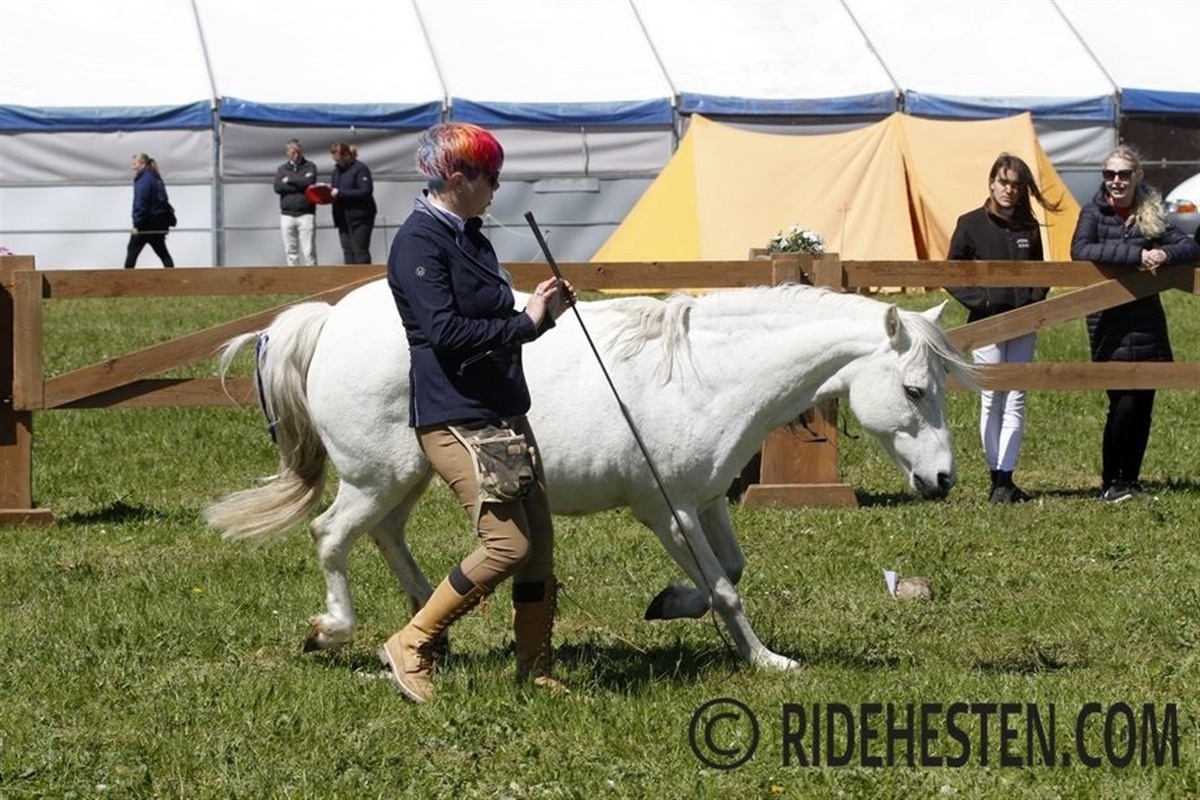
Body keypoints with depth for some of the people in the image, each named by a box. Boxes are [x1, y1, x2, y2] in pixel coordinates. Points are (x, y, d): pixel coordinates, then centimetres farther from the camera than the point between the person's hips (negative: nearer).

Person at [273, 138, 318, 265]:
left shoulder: (309, 167, 5)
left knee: (308, 251, -6)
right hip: (287, 215, 3)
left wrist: (289, 180, -3)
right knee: (290, 251, 5)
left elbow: (309, 182, -14)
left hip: (305, 214, -3)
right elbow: (278, 187, -4)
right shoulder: (282, 169, 12)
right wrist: (299, 185, -8)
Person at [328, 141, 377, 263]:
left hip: (360, 217, -7)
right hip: (343, 219, 7)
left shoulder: (360, 169, -10)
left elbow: (366, 191, -20)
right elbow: (335, 189, 21)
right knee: (348, 252, 6)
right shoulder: (337, 170, 14)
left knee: (360, 253, -7)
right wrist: (329, 190, -3)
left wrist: (340, 193, -21)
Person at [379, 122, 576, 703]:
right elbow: (446, 331, -23)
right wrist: (525, 323, -16)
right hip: (454, 419, -10)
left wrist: (540, 309, 5)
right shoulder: (420, 242, -13)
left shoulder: (470, 238, 17)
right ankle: (410, 648, -4)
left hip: (503, 412, 10)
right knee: (508, 543, -16)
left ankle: (534, 671, 17)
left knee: (540, 546, 7)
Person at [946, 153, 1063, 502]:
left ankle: (1005, 479, -2)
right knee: (991, 400, 1)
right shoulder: (971, 224, -1)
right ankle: (997, 476, 7)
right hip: (987, 323, -3)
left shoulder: (1029, 228, 9)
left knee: (1015, 401, -2)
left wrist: (1036, 299, -3)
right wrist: (979, 300, -13)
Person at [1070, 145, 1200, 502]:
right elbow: (1080, 251, -19)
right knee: (1124, 402, -11)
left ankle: (1130, 479, 16)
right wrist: (1134, 254, -24)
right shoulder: (1094, 213, -1)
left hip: (1148, 323, 4)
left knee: (1144, 405, 4)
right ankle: (1111, 483, 1)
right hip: (1110, 323, -4)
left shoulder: (1151, 216, 8)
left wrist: (1165, 253, -19)